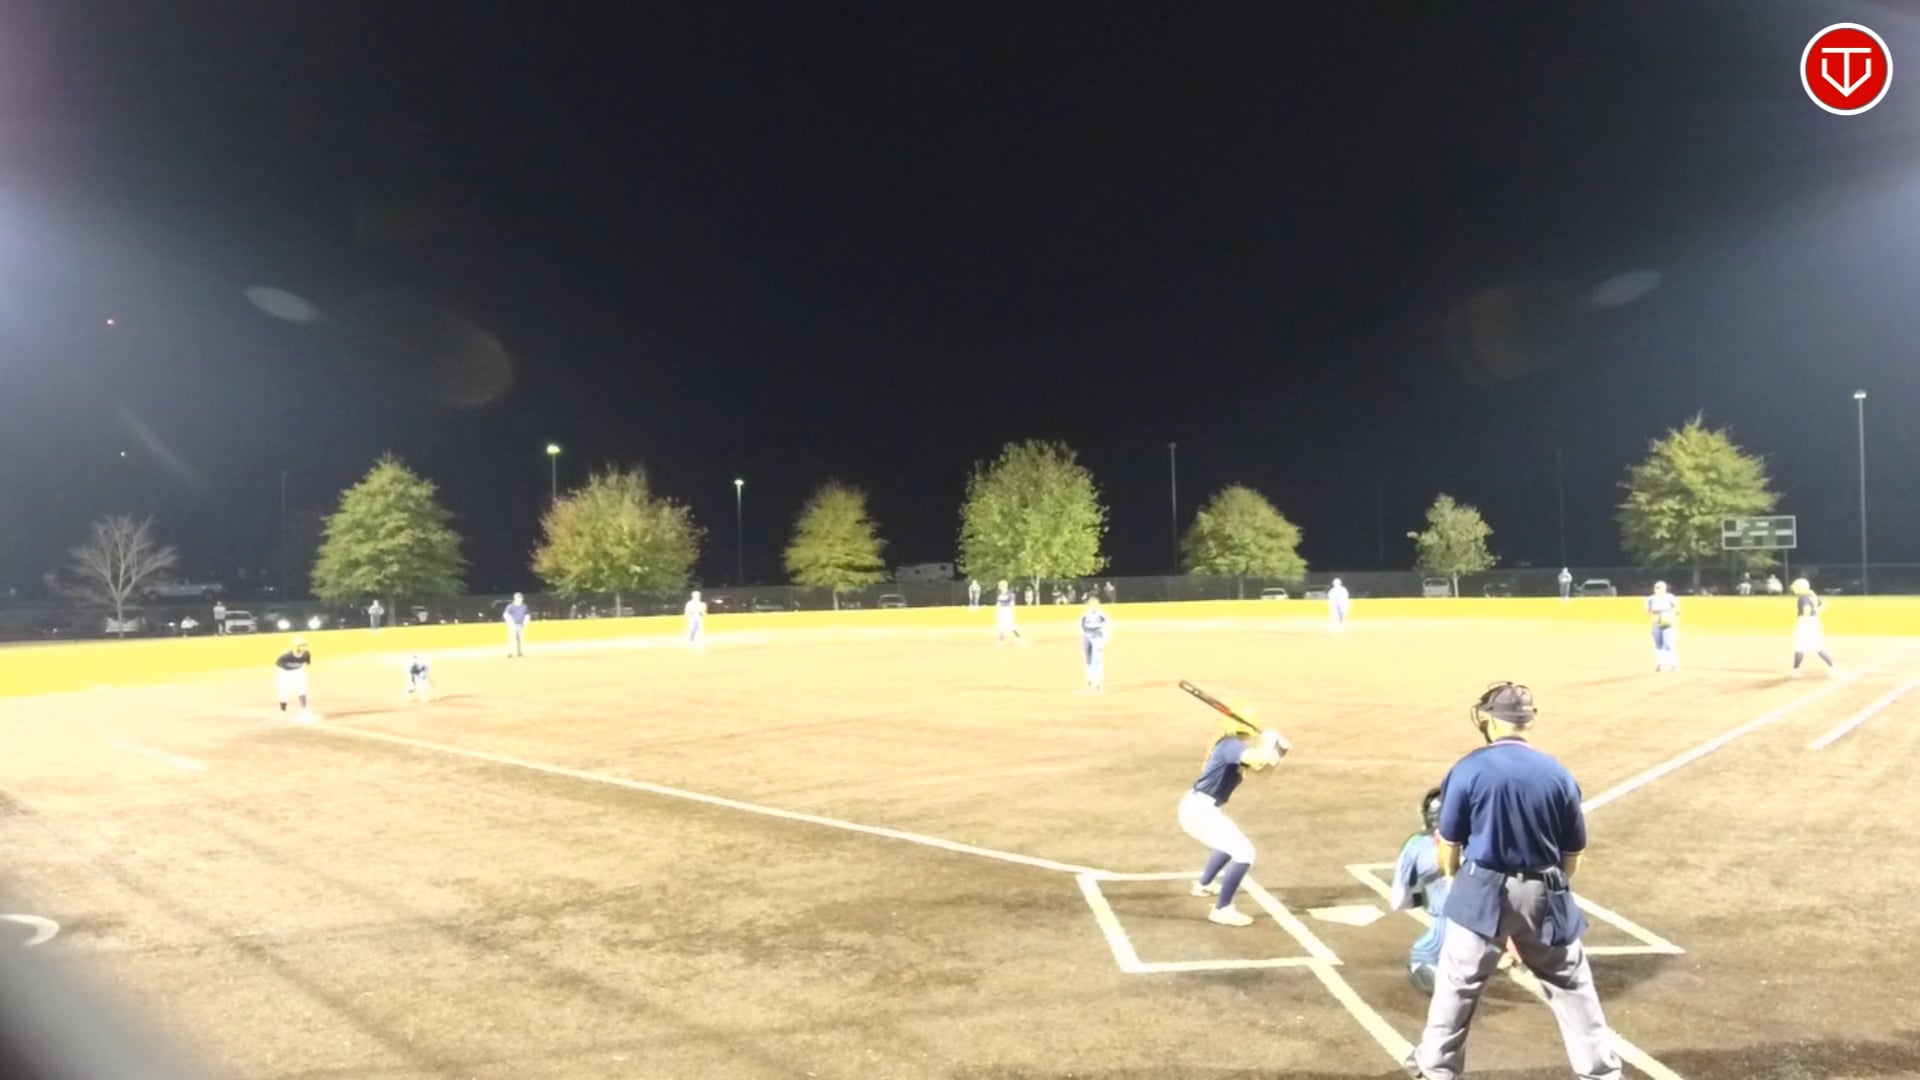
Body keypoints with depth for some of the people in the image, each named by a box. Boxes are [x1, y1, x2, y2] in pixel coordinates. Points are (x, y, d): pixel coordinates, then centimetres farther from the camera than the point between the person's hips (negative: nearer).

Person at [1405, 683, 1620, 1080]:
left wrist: (1454, 880, 18)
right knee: (1572, 986, 17)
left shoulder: (1468, 769, -11)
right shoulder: (1558, 774, -4)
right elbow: (1572, 856, 4)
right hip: (1543, 896, 2)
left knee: (1457, 982, 13)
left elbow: (1449, 846, -3)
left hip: (1483, 893, -2)